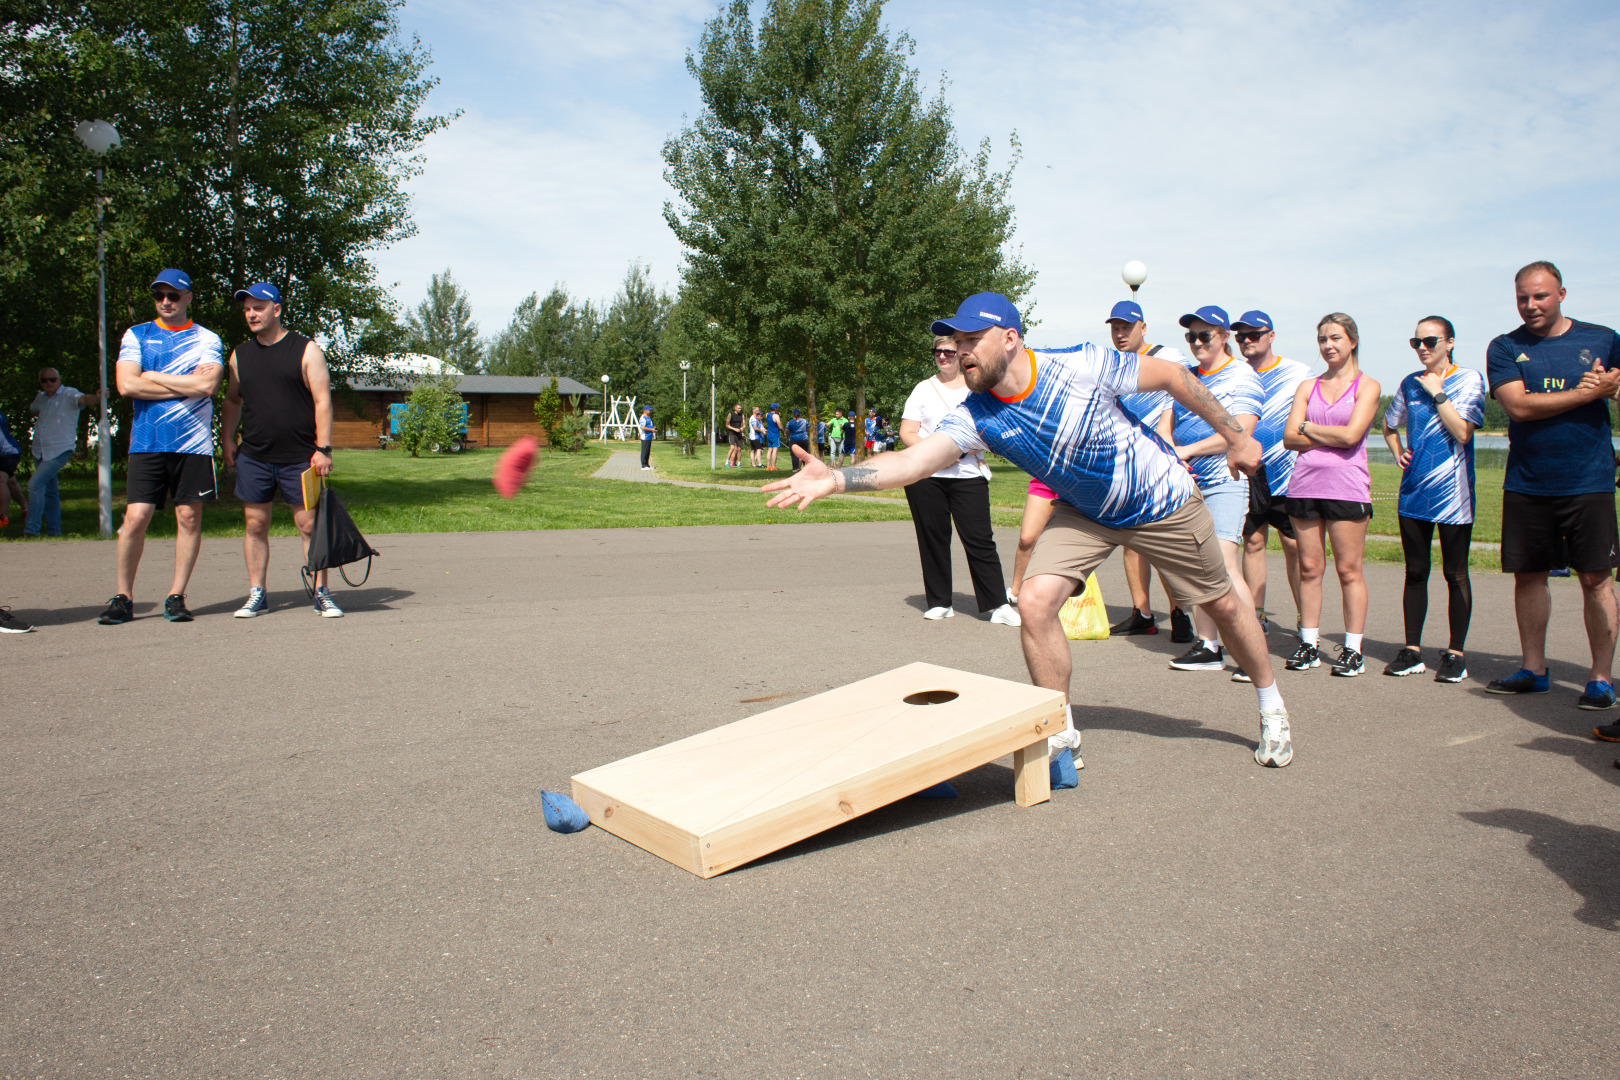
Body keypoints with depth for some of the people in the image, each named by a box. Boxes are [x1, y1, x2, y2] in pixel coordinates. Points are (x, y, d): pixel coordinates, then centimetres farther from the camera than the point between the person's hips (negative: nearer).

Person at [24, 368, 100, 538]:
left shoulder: (68, 394, -9)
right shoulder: (41, 398, 12)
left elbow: (83, 399, -33)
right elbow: (32, 409, 36)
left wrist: (96, 397, -51)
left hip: (59, 450, -8)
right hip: (39, 451, 8)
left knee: (35, 484, -17)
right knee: (49, 490, 13)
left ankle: (31, 530, -11)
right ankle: (54, 531, 21)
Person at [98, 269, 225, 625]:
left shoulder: (207, 339, 8)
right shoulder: (136, 335, 12)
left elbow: (206, 385, -9)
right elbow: (126, 384, -2)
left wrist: (153, 376, -4)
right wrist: (184, 385, -5)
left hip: (193, 443, -1)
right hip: (146, 443, 1)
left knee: (189, 517, 1)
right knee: (135, 517, -4)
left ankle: (176, 596, 10)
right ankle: (123, 597, 8)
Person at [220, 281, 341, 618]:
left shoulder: (306, 350, 0)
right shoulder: (240, 355, 13)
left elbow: (322, 401, -4)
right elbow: (232, 401, 21)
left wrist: (323, 449, -12)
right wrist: (227, 439, 9)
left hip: (300, 458, -4)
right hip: (253, 457, 4)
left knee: (309, 524, -2)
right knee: (255, 525, 4)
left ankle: (321, 594, 5)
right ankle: (257, 595, 12)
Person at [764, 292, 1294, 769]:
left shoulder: (1084, 366, -30)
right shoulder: (975, 417, -22)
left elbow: (1174, 376, -15)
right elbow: (914, 459, -36)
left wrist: (1236, 436, -7)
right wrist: (835, 478, -52)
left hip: (1162, 502, -2)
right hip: (1083, 513, 3)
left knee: (1222, 605, 10)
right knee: (1036, 600, -18)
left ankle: (1270, 707, 39)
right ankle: (1061, 736, 1)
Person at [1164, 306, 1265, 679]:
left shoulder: (1242, 376, -2)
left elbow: (1239, 432, -13)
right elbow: (1165, 423, 13)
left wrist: (1188, 450, -14)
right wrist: (1170, 453, -8)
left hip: (1224, 482, -7)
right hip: (1186, 481, 7)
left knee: (1224, 566, -17)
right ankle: (1207, 646, 15)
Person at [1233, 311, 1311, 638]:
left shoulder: (1298, 373, 1)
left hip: (1286, 473, -3)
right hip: (1246, 474, 3)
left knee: (1294, 545, -3)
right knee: (1253, 541, 6)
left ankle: (1305, 619, 5)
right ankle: (1257, 614, 13)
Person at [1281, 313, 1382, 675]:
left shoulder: (1367, 386, 4)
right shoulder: (1307, 387, 15)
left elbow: (1351, 435, -11)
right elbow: (1290, 438, 3)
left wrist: (1309, 428, 0)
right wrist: (1332, 436, -8)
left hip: (1346, 488, -3)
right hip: (1305, 484, 4)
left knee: (1348, 570, -1)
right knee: (1309, 567, 5)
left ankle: (1353, 649, 6)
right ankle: (1310, 644, 13)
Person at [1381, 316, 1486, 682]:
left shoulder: (1469, 379, -3)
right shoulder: (1410, 383, 12)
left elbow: (1462, 432, -15)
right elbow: (1389, 425, 28)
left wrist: (1437, 393, -11)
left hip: (1452, 492, -5)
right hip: (1414, 491, 5)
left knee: (1455, 573, 1)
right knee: (1415, 572, 8)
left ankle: (1455, 654, 9)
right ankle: (1412, 651, 14)